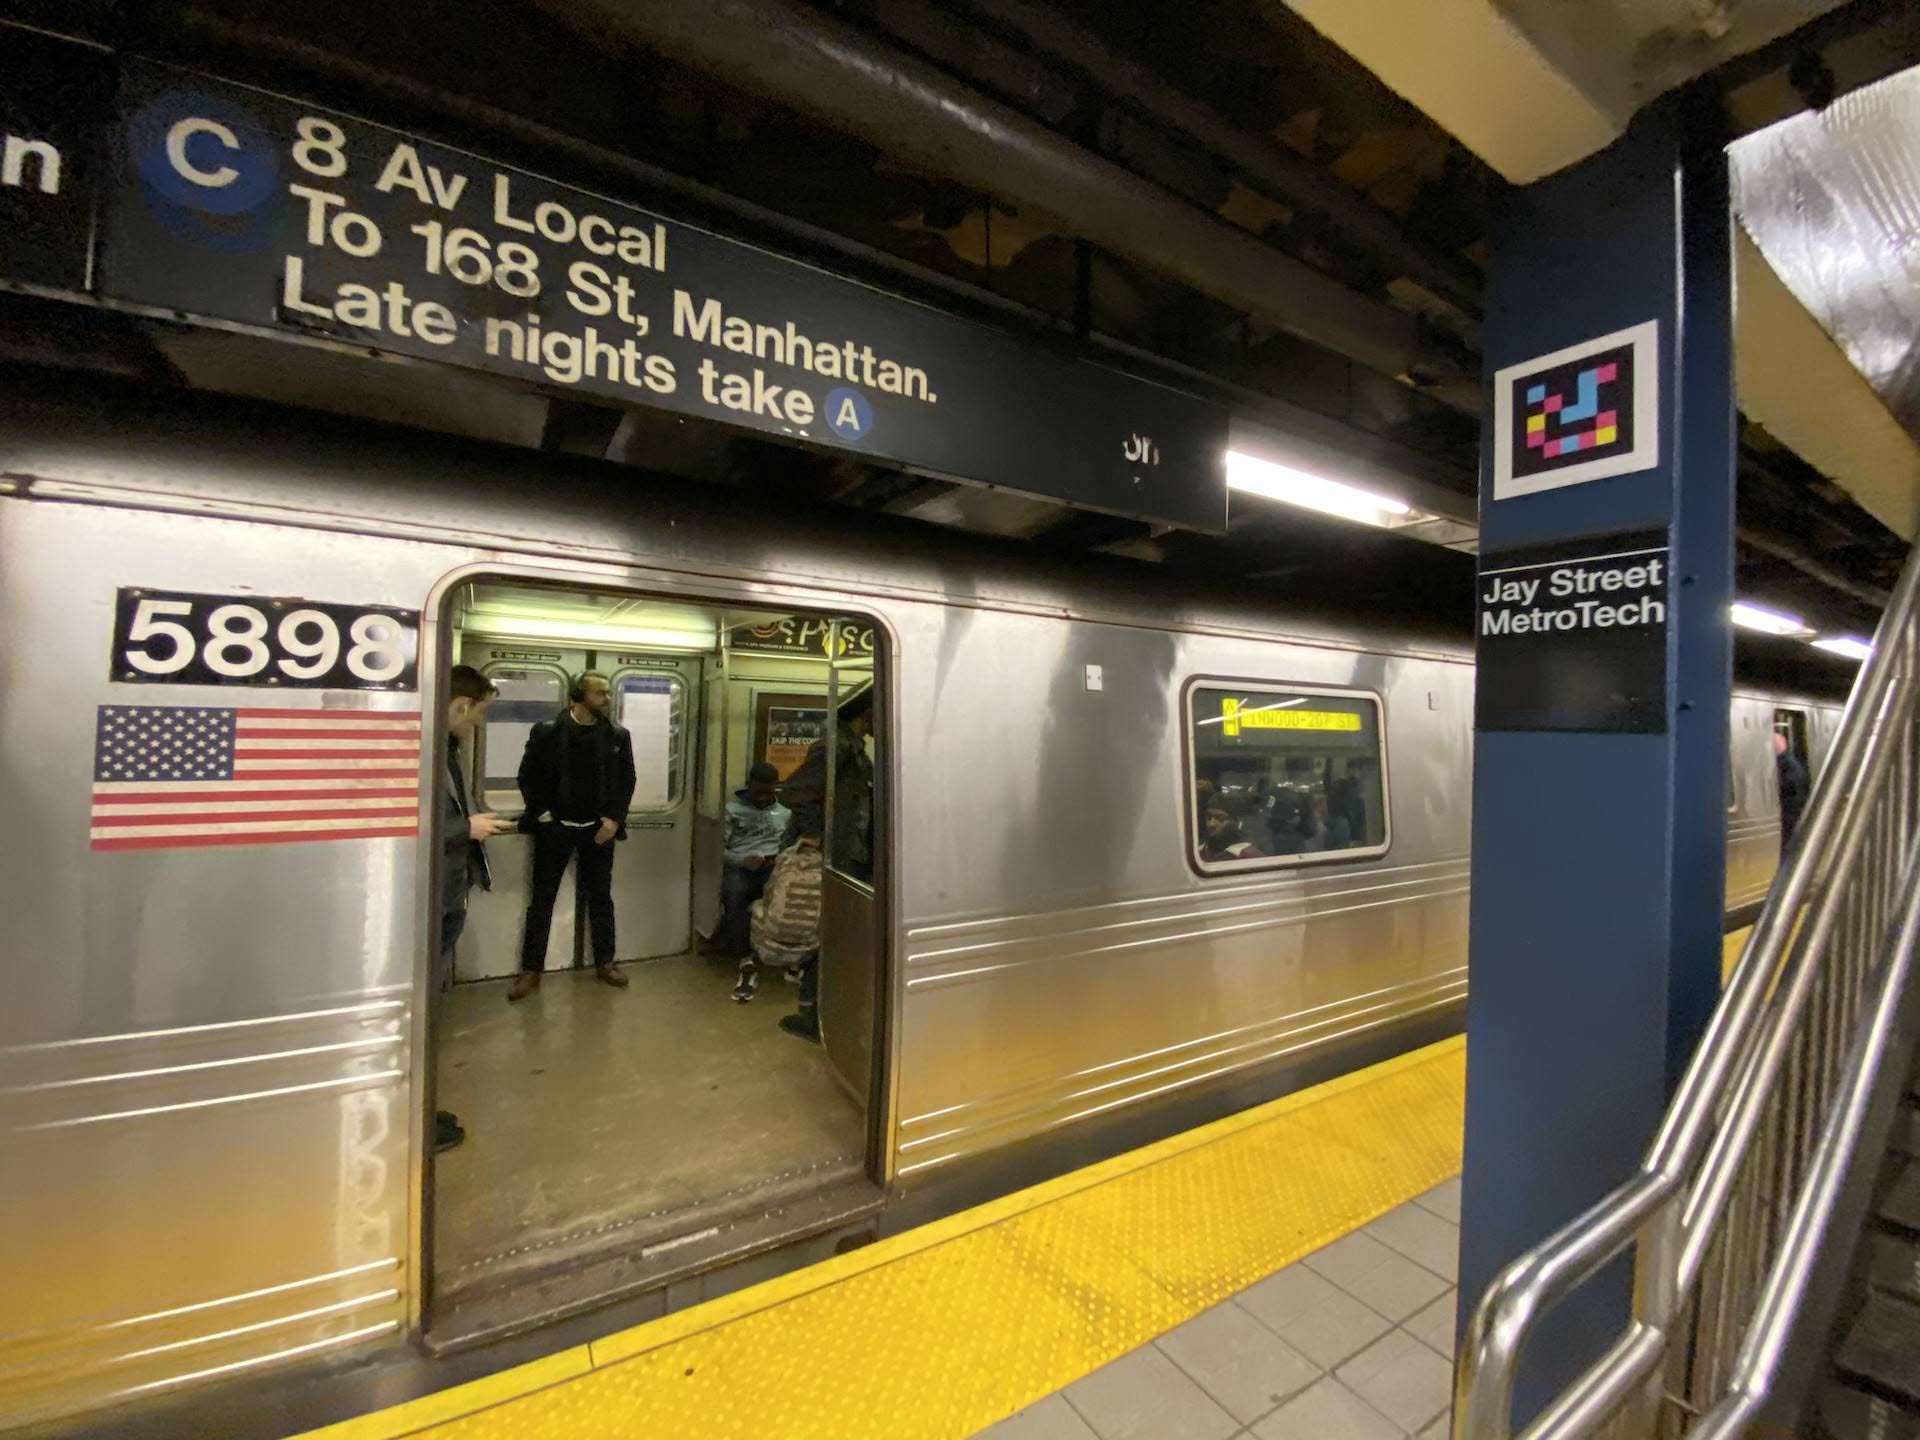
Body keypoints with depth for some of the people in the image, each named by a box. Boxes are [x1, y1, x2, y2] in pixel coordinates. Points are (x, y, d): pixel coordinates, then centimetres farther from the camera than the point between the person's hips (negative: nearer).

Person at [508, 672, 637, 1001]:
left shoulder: (618, 735, 0)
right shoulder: (547, 731, -6)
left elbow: (627, 781, 4)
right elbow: (527, 776, 1)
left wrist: (614, 819, -5)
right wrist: (539, 812, -7)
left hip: (598, 829, 2)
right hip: (555, 827, -1)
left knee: (601, 898, 10)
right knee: (541, 899, 5)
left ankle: (604, 963, 23)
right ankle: (531, 970, 17)